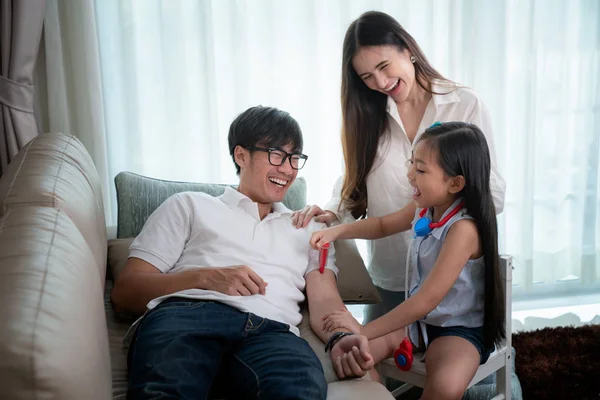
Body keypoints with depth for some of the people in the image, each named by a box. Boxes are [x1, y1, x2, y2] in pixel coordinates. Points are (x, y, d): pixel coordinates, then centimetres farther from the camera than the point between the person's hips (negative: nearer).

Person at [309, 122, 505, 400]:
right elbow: (382, 225, 18)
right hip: (418, 319, 7)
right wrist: (335, 231, 1)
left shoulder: (464, 228, -27)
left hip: (460, 329, -7)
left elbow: (428, 299, -27)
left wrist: (364, 331, -23)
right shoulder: (425, 209, -3)